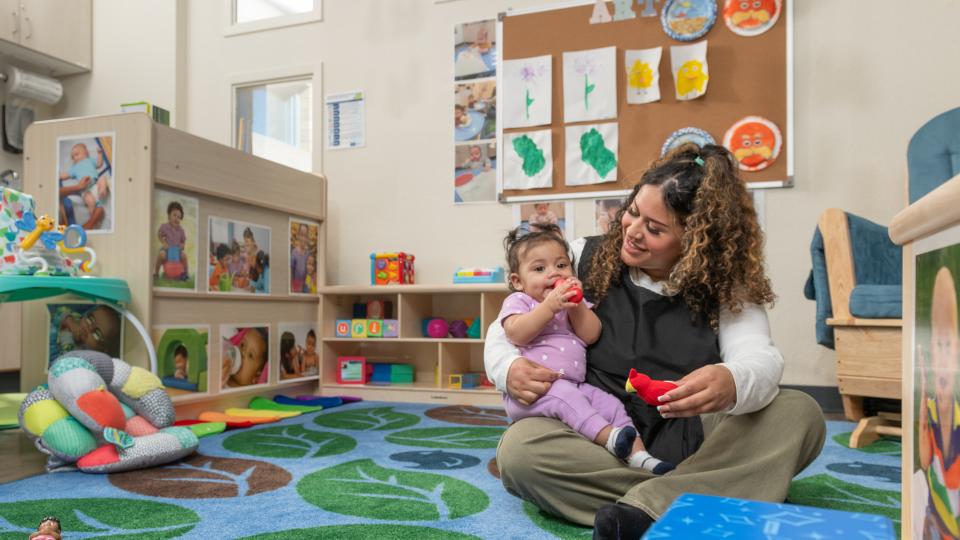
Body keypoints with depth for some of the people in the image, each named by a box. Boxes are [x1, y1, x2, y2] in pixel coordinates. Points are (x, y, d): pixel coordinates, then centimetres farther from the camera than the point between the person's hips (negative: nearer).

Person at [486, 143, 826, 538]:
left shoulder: (725, 285, 0)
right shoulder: (585, 260, 1)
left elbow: (760, 358, -16)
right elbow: (505, 328, 5)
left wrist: (732, 383, -42)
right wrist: (508, 369, -19)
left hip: (693, 446, 1)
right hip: (596, 447, 0)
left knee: (799, 414, -21)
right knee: (520, 449, -30)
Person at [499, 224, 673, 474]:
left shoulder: (574, 302, 21)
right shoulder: (518, 301, 5)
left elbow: (591, 336, 5)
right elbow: (516, 334, -16)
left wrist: (576, 306, -7)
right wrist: (549, 306, -18)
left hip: (573, 385, 6)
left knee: (611, 404, -11)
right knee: (563, 395, -34)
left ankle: (638, 454, -18)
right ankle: (609, 437, -46)